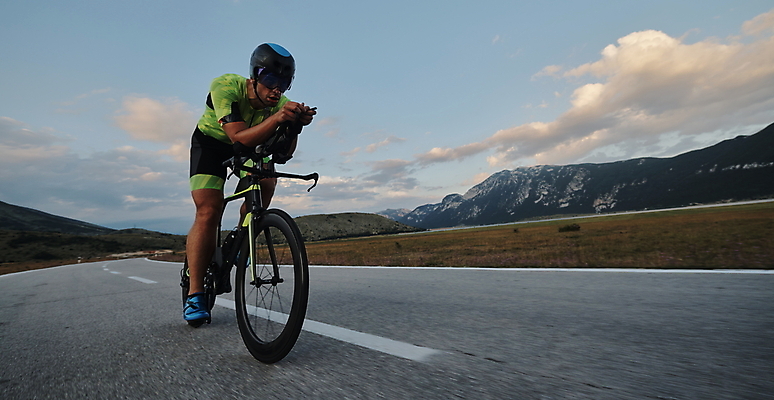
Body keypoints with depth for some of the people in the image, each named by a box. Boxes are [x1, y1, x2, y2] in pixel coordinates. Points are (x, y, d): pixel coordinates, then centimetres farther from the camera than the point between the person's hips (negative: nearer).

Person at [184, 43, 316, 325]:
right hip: (210, 143, -3)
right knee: (208, 212, -16)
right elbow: (239, 137, -44)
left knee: (267, 182, -26)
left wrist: (296, 125, -46)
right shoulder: (225, 86, -32)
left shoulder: (279, 103, -22)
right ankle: (194, 294, -9)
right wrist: (277, 117, -56)